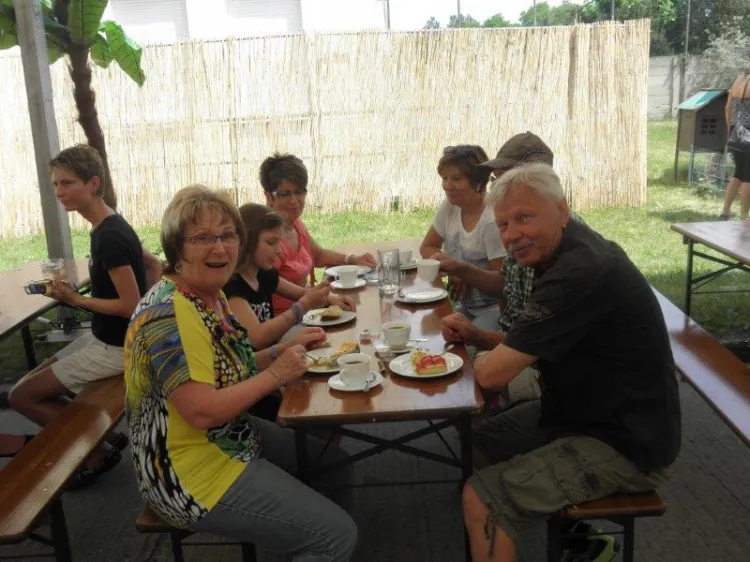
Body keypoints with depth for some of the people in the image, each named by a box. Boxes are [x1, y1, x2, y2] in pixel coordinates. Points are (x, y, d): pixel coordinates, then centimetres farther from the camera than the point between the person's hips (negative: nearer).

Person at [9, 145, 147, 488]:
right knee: (36, 380, 19)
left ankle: (98, 450, 9)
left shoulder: (109, 237, -25)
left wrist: (75, 300, -14)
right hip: (107, 339, 10)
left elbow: (131, 305, -25)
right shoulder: (109, 227, 4)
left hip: (117, 348, -9)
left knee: (21, 396, 0)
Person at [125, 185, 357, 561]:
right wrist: (276, 374, -19)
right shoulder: (171, 313, -26)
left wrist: (284, 351, 0)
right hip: (191, 474, -10)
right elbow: (203, 412, -30)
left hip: (232, 440, 10)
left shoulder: (211, 295, 4)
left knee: (333, 460, 20)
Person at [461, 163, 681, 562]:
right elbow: (528, 345, 14)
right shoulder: (566, 251, 2)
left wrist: (480, 358, -5)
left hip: (626, 444, -10)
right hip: (582, 411, 10)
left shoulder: (581, 271, -29)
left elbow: (492, 374, -27)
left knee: (480, 500, -16)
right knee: (482, 438, 18)